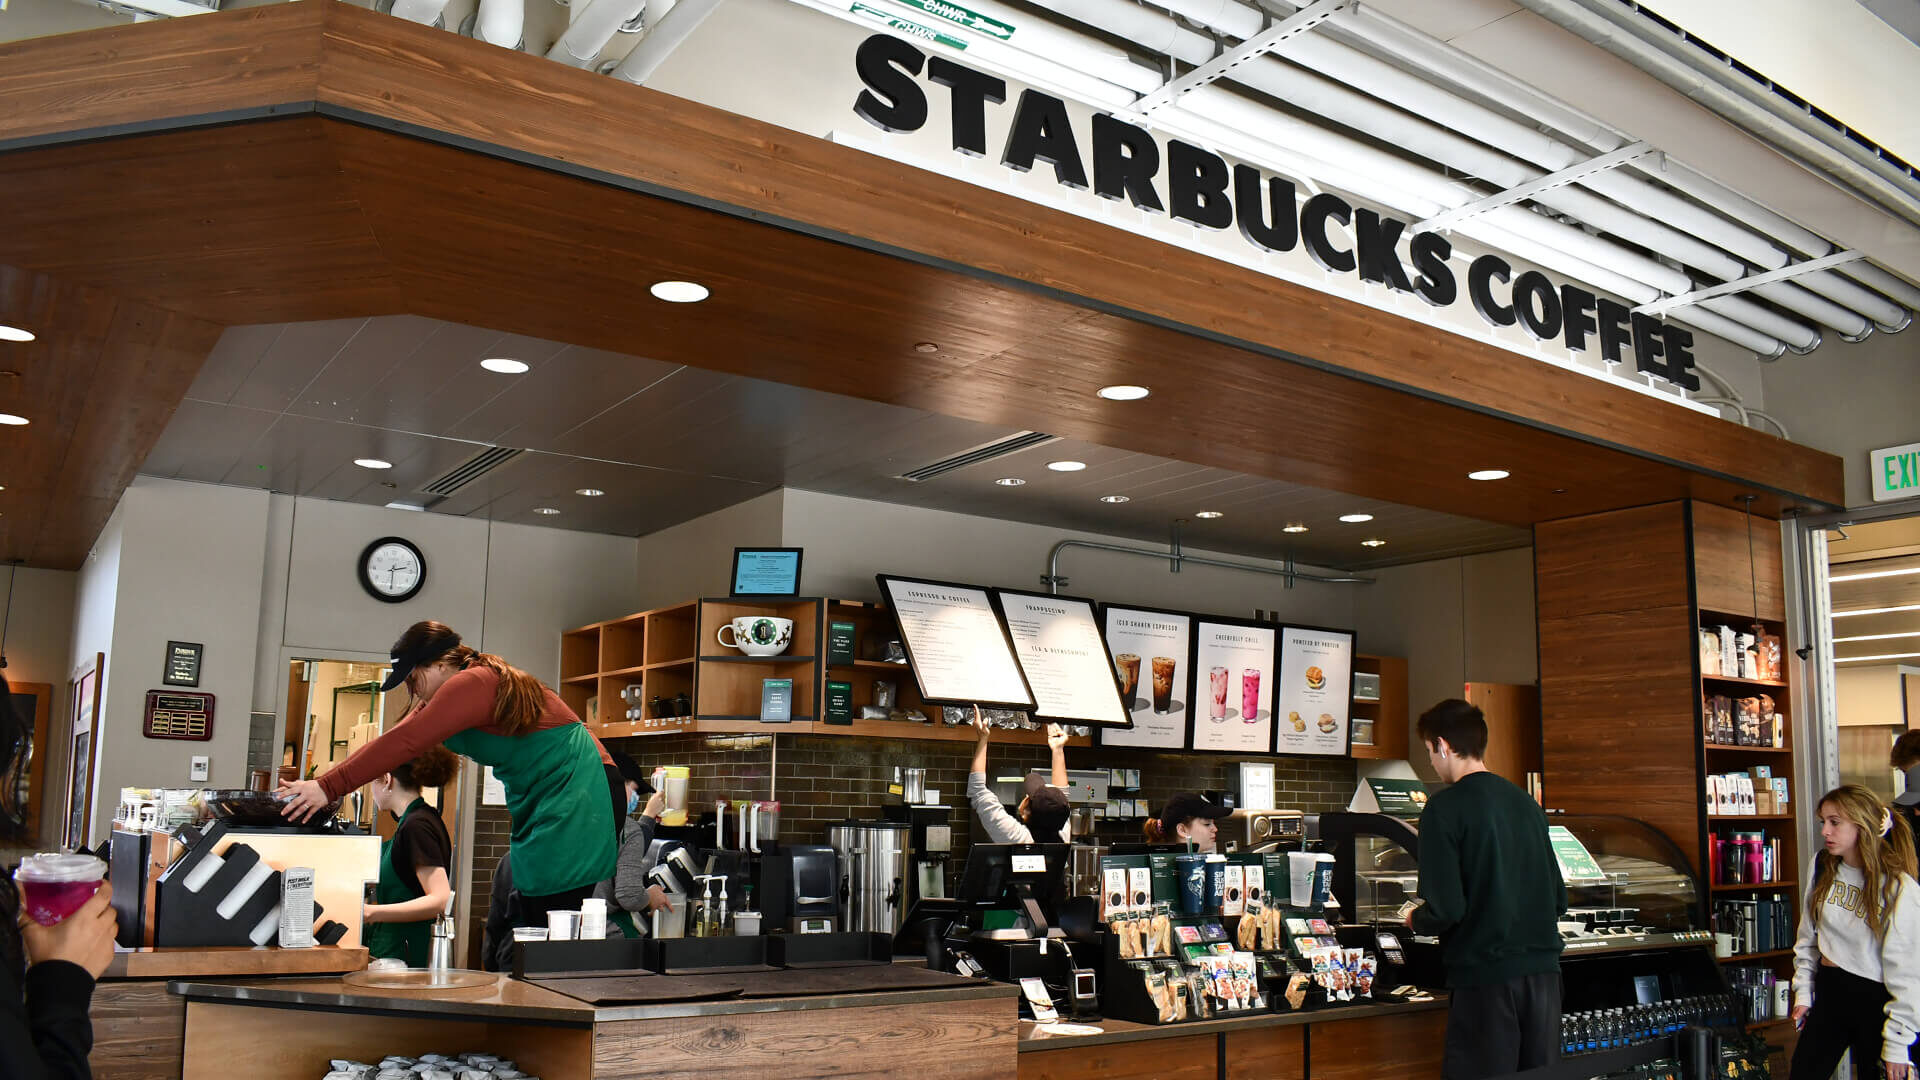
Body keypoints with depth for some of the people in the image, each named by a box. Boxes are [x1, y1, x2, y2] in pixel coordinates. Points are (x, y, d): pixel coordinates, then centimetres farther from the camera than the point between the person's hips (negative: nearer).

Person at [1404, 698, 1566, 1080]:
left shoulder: (1444, 808, -11)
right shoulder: (1527, 804, 9)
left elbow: (1445, 908, -16)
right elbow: (1558, 899, 14)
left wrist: (1416, 920, 4)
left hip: (1486, 976, -6)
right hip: (1543, 971, 7)